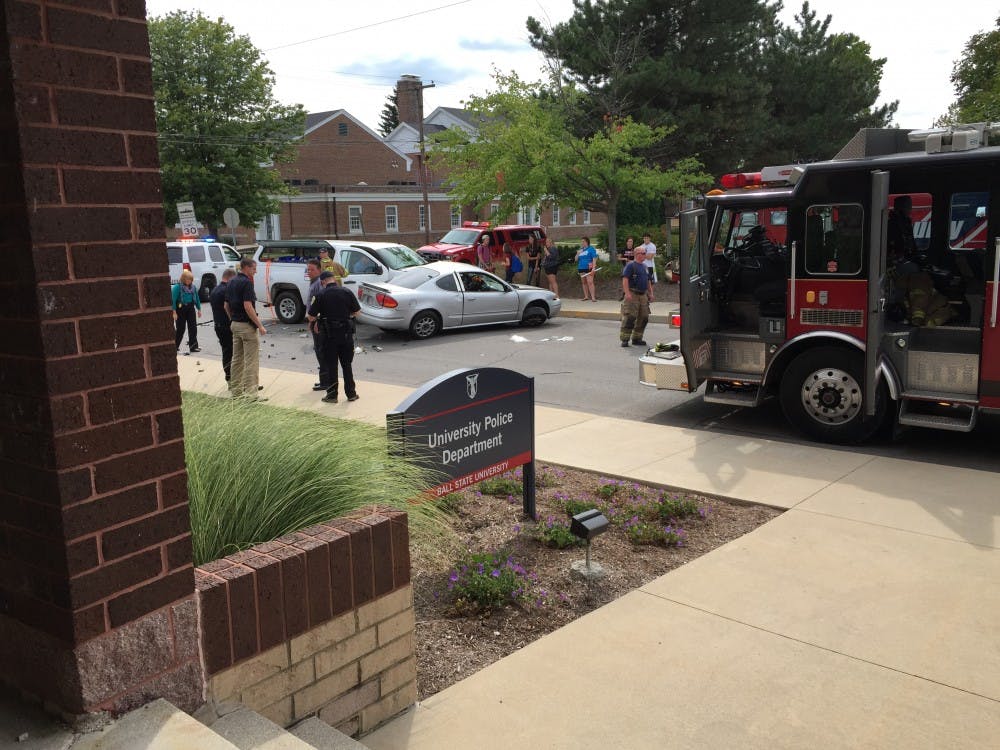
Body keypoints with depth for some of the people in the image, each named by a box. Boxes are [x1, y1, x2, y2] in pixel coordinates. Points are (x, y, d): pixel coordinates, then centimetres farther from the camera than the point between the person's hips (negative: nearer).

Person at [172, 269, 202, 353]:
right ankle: (175, 346, 18)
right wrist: (174, 312, -17)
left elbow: (197, 298, 14)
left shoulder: (192, 287, 6)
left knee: (193, 328, -2)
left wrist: (199, 309, 12)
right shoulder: (177, 287, -10)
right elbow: (173, 299, -13)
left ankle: (193, 346, 2)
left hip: (191, 309, 4)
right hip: (181, 309, -4)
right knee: (180, 329, 3)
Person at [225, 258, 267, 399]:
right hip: (247, 325, -9)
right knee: (251, 361, -6)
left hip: (235, 324, 9)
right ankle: (251, 393, -6)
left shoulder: (232, 282, 12)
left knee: (237, 359, 14)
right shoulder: (246, 282, -15)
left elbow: (226, 305, 16)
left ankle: (236, 391, 20)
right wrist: (260, 325, -19)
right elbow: (248, 306, -22)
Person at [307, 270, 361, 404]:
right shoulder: (347, 293, -3)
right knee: (347, 365, 13)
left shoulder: (321, 296, -9)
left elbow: (311, 317, -6)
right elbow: (356, 312, 7)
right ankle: (351, 393, 18)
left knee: (331, 365, 7)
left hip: (329, 335, -2)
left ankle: (332, 395, 11)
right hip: (346, 333, 2)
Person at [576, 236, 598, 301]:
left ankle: (593, 297, -17)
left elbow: (594, 258, -7)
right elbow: (576, 259, 19)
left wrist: (594, 268, -16)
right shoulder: (580, 250, 17)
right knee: (584, 282, 9)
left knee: (590, 282, -15)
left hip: (588, 268, -7)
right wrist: (578, 254, -1)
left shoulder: (591, 249, -1)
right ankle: (586, 296, 18)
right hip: (581, 268, 7)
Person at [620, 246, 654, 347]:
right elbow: (625, 279, -15)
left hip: (643, 295, 8)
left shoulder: (645, 266, 19)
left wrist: (651, 293, 18)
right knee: (630, 317, -11)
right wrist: (627, 293, -24)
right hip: (632, 295, -8)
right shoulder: (630, 265, -6)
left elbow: (648, 281, 26)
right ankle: (624, 339, -7)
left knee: (643, 318, 7)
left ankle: (636, 338, 17)